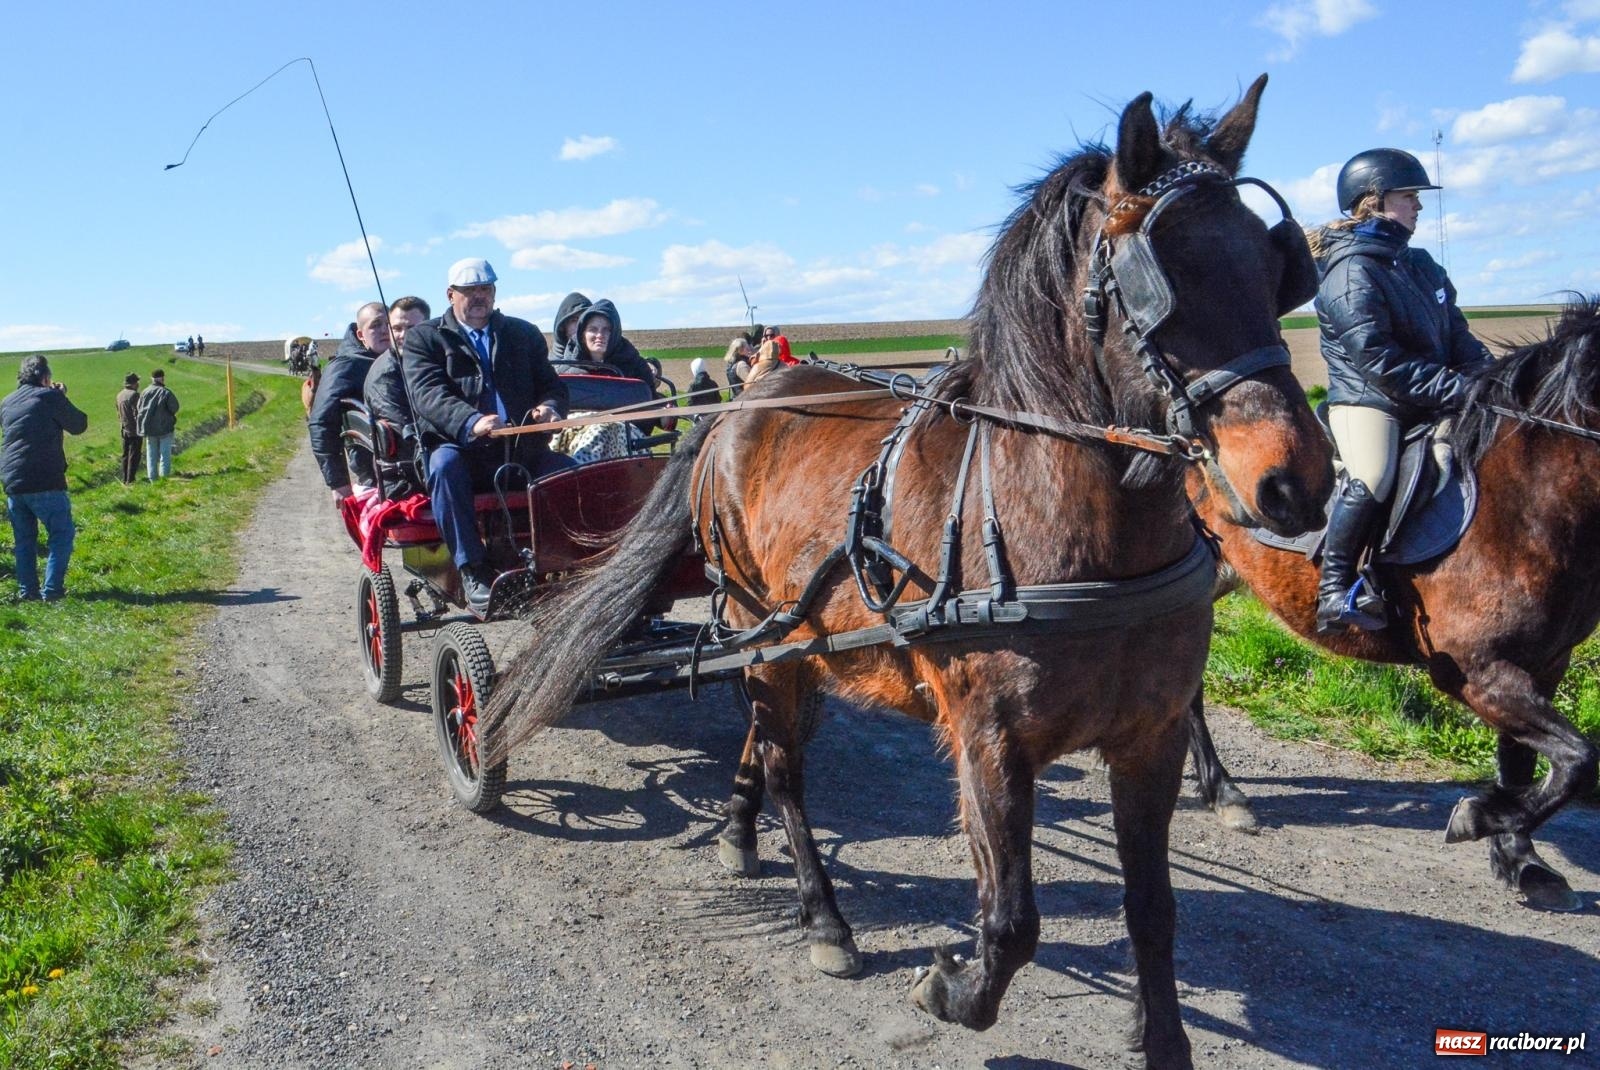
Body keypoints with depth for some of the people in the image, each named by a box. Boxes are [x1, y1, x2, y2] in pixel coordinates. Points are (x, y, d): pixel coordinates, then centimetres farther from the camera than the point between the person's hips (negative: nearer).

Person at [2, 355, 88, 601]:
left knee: (24, 539, 15)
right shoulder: (50, 397, -6)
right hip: (44, 482, -6)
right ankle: (52, 590, -4)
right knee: (62, 534, 2)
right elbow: (79, 425, 2)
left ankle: (26, 590, 17)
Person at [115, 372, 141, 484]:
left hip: (124, 430, 8)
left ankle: (125, 479, 20)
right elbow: (137, 414, -19)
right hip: (134, 430, -8)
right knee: (134, 456, -1)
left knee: (125, 455, 15)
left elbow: (118, 413, 14)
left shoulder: (119, 395, 8)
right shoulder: (134, 395, -17)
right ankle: (130, 480, 0)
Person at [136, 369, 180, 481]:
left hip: (149, 429, 4)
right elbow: (174, 408, -14)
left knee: (151, 455, 13)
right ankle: (165, 478, 1)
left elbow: (138, 409, 2)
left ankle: (153, 479, 16)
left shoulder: (145, 392, 1)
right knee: (165, 454, 3)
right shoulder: (166, 393, -14)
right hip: (165, 429, -4)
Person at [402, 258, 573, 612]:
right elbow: (429, 394, -8)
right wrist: (470, 422, -29)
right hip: (461, 448, -2)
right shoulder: (423, 338, 10)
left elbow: (552, 384, 15)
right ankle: (472, 571, -32)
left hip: (522, 450, 3)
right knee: (445, 464, -36)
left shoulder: (524, 334, 21)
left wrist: (549, 407, -12)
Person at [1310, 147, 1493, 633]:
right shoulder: (1353, 272, -13)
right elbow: (1380, 365, -21)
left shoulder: (1419, 264, 15)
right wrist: (1458, 390, -21)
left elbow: (1457, 336, 15)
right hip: (1365, 399, -9)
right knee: (1372, 478, -34)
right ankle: (1333, 591, -25)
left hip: (1427, 406, 9)